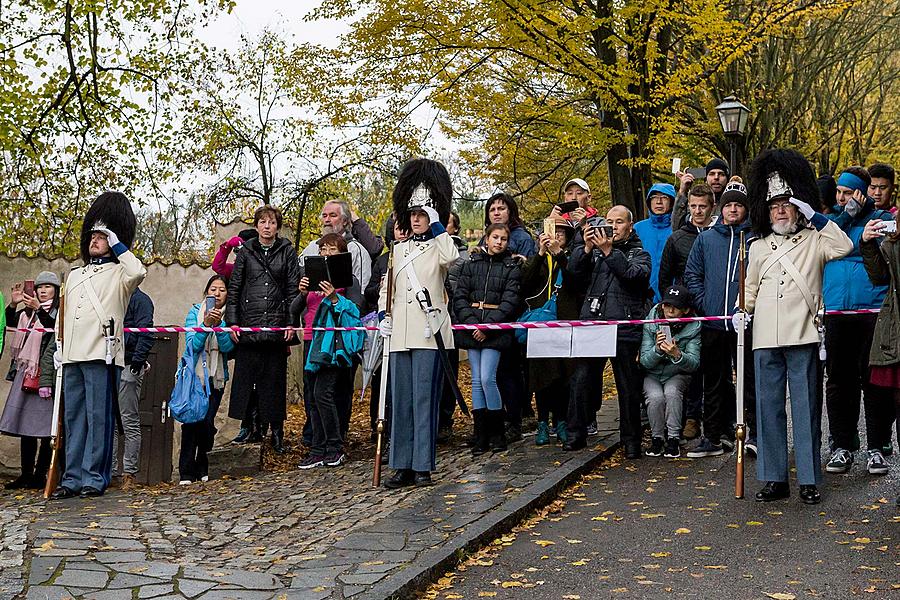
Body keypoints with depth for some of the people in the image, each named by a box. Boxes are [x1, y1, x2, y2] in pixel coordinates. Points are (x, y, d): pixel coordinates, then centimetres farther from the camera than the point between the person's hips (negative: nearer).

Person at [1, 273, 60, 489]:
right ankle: (26, 474, 12)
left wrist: (39, 309, -29)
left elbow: (56, 327, -17)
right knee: (24, 423, 6)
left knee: (45, 425, -6)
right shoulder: (28, 311, 19)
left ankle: (40, 474, -1)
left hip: (48, 372, -6)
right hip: (26, 372, 6)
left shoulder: (60, 311, 1)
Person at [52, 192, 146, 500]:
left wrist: (117, 245, -12)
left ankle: (95, 479, 1)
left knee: (99, 417, -4)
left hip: (102, 355, -7)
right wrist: (59, 347, 18)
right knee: (73, 417, 7)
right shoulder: (74, 275, 23)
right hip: (72, 356, 7)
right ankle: (73, 478, 11)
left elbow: (138, 272, -22)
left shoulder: (119, 274, 2)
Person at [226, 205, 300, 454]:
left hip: (276, 325, -1)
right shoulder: (246, 252, 10)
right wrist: (232, 321, 1)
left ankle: (276, 431, 9)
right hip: (248, 325, 1)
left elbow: (293, 290, 4)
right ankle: (249, 427, 10)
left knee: (275, 379, 2)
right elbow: (234, 288, 9)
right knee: (245, 376, 0)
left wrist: (291, 323, -5)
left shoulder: (287, 252, 7)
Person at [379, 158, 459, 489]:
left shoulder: (439, 247, 4)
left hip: (429, 331, -5)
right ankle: (402, 466, 11)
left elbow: (451, 258, -21)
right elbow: (386, 287, 22)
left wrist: (437, 224, -14)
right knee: (401, 399, 6)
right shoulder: (398, 249, 18)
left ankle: (423, 466, 0)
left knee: (424, 397, -5)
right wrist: (384, 316, 7)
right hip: (400, 333, 5)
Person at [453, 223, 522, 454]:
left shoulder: (512, 267, 5)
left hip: (496, 329, -3)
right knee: (476, 381, 3)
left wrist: (488, 326, -13)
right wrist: (470, 321, -9)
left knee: (487, 379, -13)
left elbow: (510, 301, -5)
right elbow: (459, 296, 6)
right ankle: (480, 436, 7)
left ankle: (497, 433, 2)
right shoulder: (471, 264, 12)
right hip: (471, 328, 3)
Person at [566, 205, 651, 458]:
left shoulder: (639, 254, 10)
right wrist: (586, 247, -11)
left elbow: (634, 275, -11)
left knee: (628, 387, 2)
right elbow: (574, 270, 3)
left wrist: (609, 251, -17)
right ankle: (576, 435, 12)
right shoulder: (594, 250, 18)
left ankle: (631, 441, 11)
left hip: (625, 329, -2)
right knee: (581, 380, 1)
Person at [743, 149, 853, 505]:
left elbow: (844, 247, -10)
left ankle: (809, 479, 6)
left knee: (806, 408, -1)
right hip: (766, 338, 3)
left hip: (802, 336, -3)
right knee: (769, 408, 4)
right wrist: (742, 311, 6)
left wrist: (814, 216, -7)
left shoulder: (813, 241, 9)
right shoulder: (758, 247, 19)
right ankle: (774, 479, 11)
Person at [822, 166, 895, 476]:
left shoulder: (881, 218, 8)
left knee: (875, 380, 1)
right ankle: (842, 446, 15)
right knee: (839, 380, 6)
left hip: (873, 309, -3)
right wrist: (847, 214, -8)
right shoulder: (831, 219, 17)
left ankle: (876, 448, 10)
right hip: (836, 311, 3)